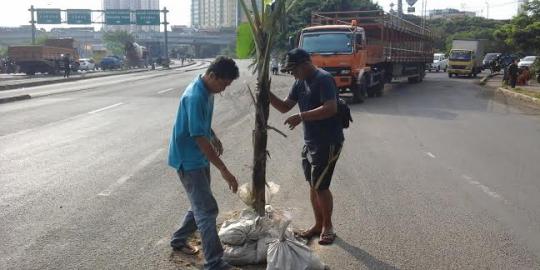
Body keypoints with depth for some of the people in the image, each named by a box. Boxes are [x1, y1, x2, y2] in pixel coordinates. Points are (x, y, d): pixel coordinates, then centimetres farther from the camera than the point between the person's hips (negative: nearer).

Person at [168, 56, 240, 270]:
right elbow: (199, 138, -30)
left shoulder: (207, 91, 3)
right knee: (207, 209, -8)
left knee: (200, 205, 19)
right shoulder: (195, 97, -27)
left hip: (200, 157, 10)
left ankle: (179, 240, 38)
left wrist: (214, 137, 31)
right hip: (188, 159, -9)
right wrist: (224, 171, -30)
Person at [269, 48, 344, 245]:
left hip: (329, 142, -9)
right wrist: (267, 94, -4)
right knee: (313, 185, 14)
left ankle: (328, 226, 16)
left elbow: (331, 108, -29)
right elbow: (284, 107, 12)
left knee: (320, 186, -3)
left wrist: (301, 117, -31)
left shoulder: (323, 79, -17)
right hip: (310, 142, 9)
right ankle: (318, 224, 28)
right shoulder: (300, 83, 10)